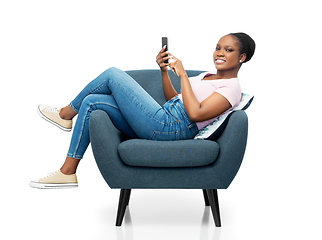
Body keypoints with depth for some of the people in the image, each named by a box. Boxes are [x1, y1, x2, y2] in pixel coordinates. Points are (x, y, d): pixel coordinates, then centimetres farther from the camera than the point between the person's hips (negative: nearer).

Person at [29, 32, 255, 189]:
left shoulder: (231, 87, -6)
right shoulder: (209, 76, 23)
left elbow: (195, 113, -22)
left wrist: (183, 74, -15)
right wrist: (165, 70, 11)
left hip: (170, 128, -10)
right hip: (164, 123, 10)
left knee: (113, 74, -5)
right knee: (92, 103, 5)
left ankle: (66, 113, 11)